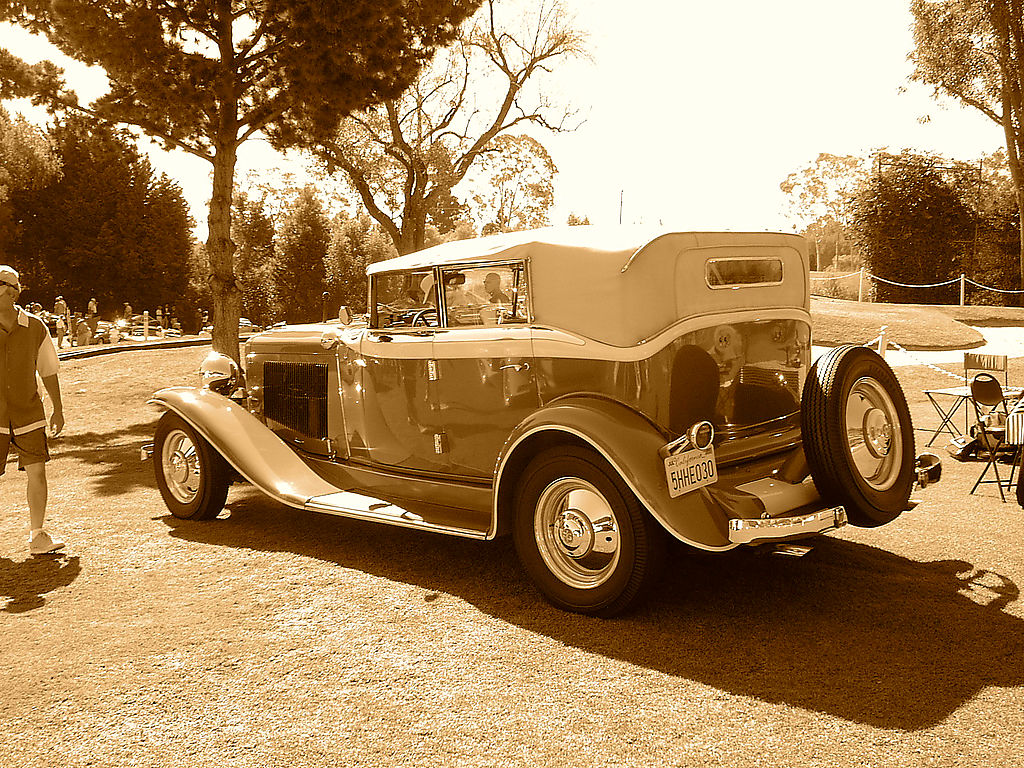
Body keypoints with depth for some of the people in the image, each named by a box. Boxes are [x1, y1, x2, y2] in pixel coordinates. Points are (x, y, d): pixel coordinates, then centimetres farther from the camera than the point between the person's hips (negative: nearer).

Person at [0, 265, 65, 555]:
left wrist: (58, 409, 12)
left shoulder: (35, 327, 1)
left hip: (28, 414, 1)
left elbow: (48, 371, 10)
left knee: (37, 471, -4)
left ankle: (37, 536, 7)